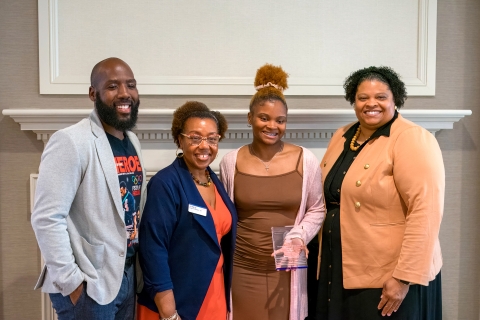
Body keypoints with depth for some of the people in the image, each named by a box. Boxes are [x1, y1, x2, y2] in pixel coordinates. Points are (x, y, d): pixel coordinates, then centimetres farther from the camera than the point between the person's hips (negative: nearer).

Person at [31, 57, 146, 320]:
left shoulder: (132, 141, 7)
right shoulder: (71, 142, -17)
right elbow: (46, 219, -21)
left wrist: (135, 266, 10)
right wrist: (70, 281, -19)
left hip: (127, 275, 8)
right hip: (88, 284, -7)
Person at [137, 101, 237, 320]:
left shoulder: (215, 181, 4)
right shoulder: (165, 184, -17)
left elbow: (222, 240, 10)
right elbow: (153, 251, -20)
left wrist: (226, 301, 11)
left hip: (215, 299, 7)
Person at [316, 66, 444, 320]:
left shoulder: (412, 140, -14)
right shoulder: (342, 136, 8)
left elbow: (425, 212, -21)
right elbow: (324, 193, 16)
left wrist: (405, 277, -23)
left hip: (389, 276, -7)